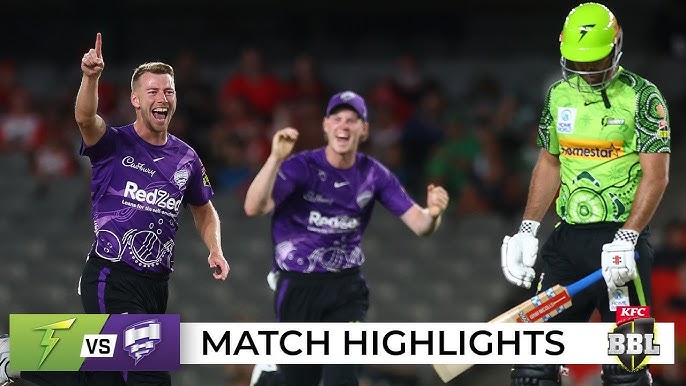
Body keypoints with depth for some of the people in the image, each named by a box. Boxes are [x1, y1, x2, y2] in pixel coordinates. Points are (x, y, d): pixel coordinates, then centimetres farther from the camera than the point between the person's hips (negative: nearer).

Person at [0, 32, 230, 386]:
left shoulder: (185, 157, 11)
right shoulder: (115, 145, -4)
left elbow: (203, 210, 26)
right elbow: (85, 118, -27)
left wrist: (215, 250, 8)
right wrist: (91, 77, -46)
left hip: (156, 284, 6)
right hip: (112, 278, -6)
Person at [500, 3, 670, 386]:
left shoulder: (642, 96, -6)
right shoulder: (559, 95, 11)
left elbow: (656, 175, -11)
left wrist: (626, 239, -20)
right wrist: (528, 229, 13)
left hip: (623, 238, -5)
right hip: (568, 238, 5)